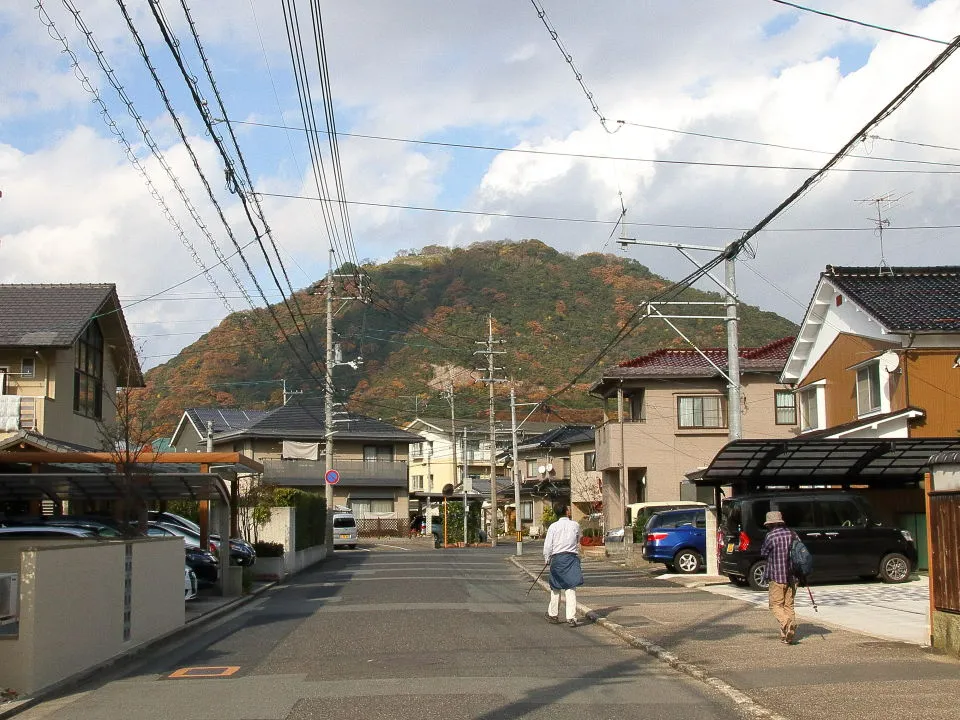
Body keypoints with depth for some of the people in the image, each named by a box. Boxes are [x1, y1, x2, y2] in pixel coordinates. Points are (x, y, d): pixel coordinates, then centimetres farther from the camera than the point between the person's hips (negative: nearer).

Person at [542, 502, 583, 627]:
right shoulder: (575, 525, 0)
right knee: (571, 588, -2)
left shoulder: (553, 527, -4)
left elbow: (547, 545, -3)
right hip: (572, 557, 0)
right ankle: (571, 618, -9)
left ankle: (553, 615, 25)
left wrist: (547, 559, 11)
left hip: (557, 557, 0)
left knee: (555, 588, 14)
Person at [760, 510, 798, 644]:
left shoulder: (771, 536, -11)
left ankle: (787, 623, -24)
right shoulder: (792, 534, 6)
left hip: (777, 577, -6)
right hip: (792, 576, 6)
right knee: (789, 605, 13)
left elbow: (763, 553, -1)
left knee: (776, 605, 2)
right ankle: (787, 636, 10)